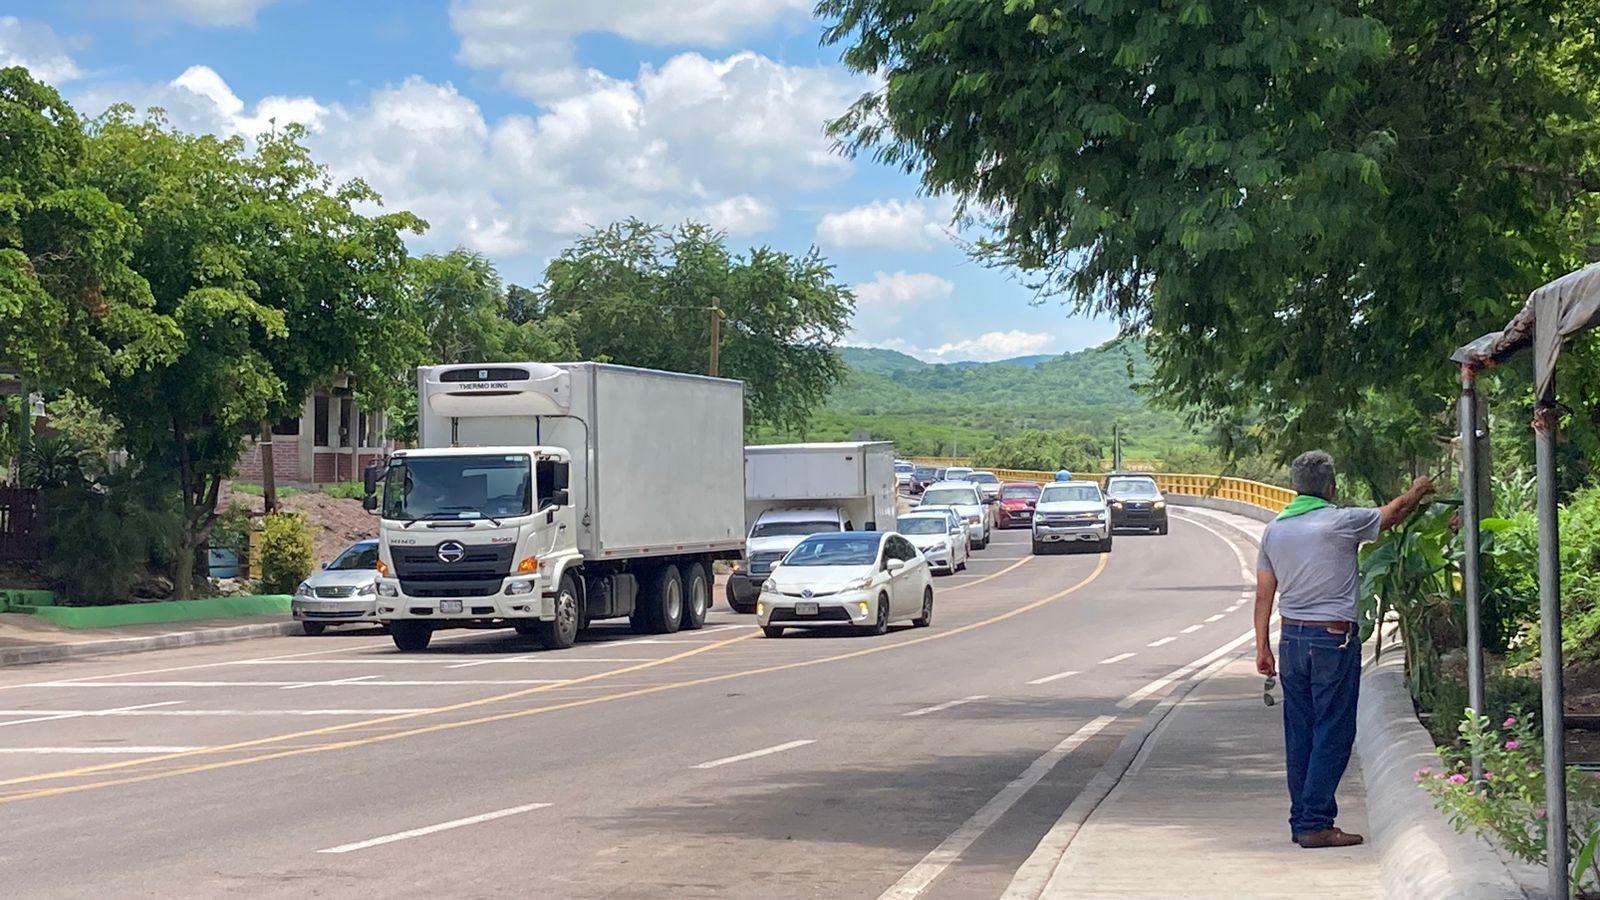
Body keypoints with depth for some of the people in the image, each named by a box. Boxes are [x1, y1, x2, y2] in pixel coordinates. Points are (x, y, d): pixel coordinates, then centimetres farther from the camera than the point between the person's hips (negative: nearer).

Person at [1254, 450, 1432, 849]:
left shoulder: (1274, 529, 6)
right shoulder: (1340, 522, -9)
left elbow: (1263, 595, 9)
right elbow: (1392, 513, 8)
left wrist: (1262, 647, 15)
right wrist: (1419, 491, 28)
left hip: (1292, 638, 6)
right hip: (1334, 640, -6)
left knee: (1299, 735, 10)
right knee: (1333, 734, -2)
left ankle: (1301, 820, 14)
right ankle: (1316, 823, -5)